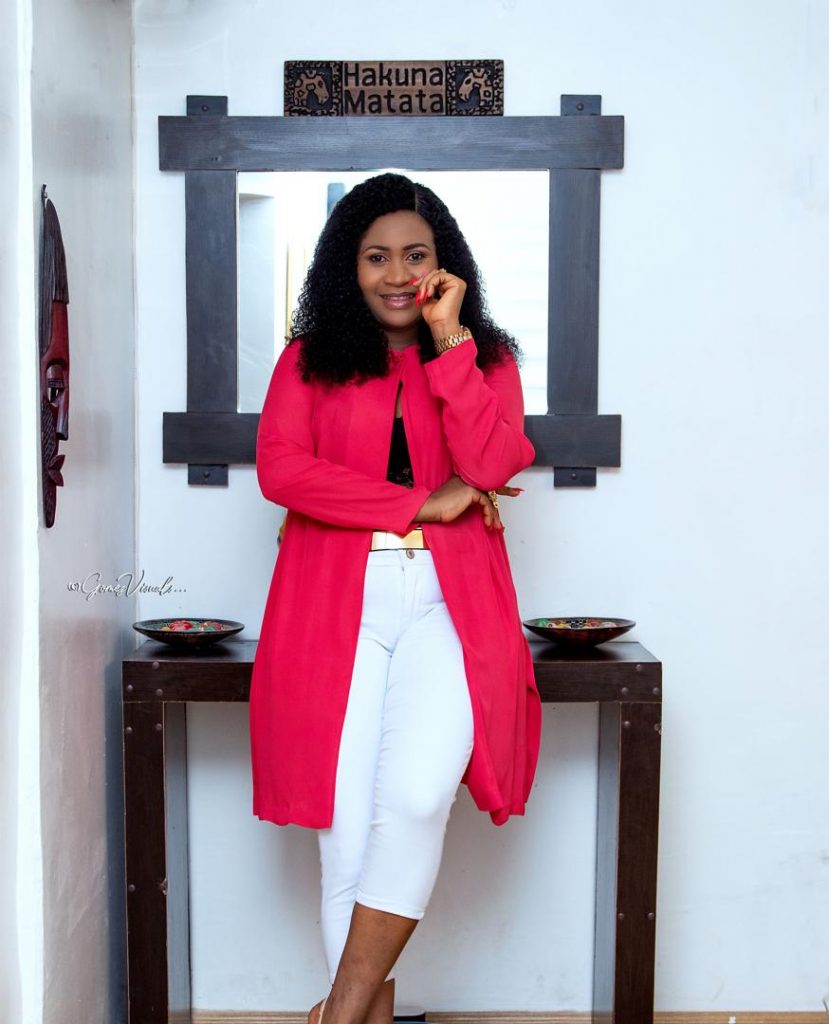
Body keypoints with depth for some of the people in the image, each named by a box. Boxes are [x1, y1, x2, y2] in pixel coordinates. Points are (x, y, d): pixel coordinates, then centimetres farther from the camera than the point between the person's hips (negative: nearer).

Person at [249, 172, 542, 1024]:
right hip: (337, 607, 1)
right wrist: (420, 503, -7)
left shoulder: (486, 359, 15)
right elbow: (278, 469, -3)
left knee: (415, 798, -22)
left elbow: (491, 467, -4)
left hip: (448, 603, 0)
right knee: (348, 840, -5)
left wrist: (448, 339, -4)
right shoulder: (309, 360, 14)